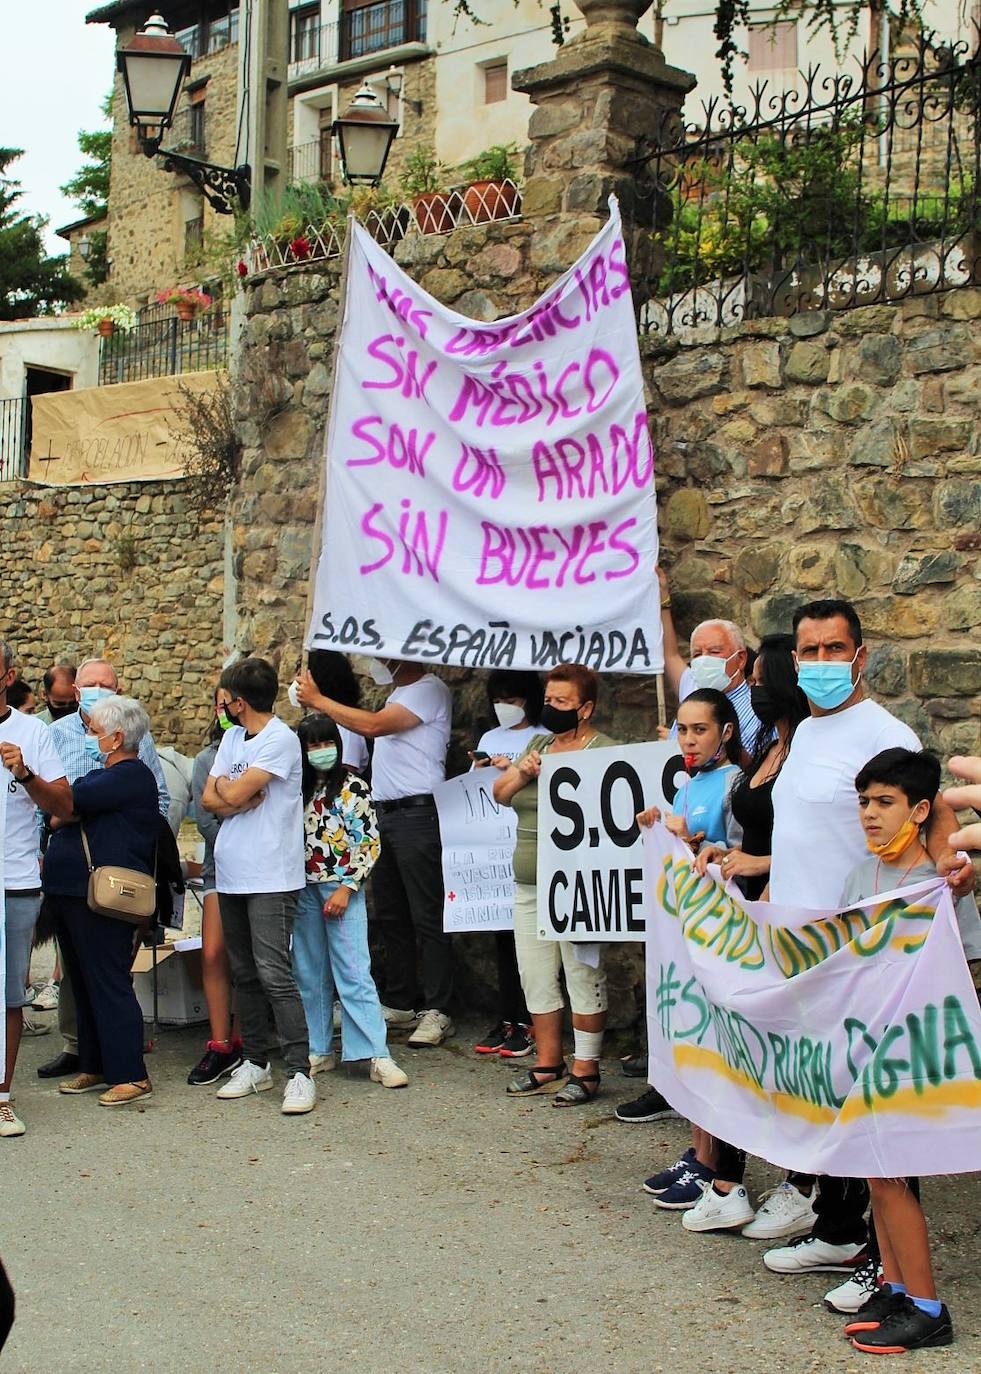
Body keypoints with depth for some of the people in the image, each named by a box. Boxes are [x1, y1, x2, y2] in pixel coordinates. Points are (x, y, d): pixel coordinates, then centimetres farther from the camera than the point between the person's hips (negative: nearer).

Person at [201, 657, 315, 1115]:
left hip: (270, 878, -8)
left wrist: (226, 787, 4)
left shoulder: (280, 739, -10)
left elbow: (232, 793, -17)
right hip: (231, 874, 8)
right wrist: (244, 797, -8)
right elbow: (209, 799, 9)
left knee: (274, 974, -13)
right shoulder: (232, 737, 16)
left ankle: (299, 1072, -11)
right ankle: (254, 1063, 21)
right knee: (244, 974, 12)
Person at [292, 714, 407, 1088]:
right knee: (309, 975, 8)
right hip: (304, 889, 5)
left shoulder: (353, 787, -2)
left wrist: (346, 888, -12)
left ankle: (378, 1057, -11)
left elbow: (369, 844, -5)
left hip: (341, 888, -5)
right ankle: (318, 1050, 17)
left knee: (354, 974, -9)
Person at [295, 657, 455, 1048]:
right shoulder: (400, 693, 21)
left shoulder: (429, 690, -11)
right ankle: (399, 1004, 22)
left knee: (427, 917, -6)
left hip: (417, 814, -10)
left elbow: (373, 726, -20)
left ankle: (436, 1012, -3)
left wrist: (318, 700, -13)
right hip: (386, 811, 10)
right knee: (389, 915, 13)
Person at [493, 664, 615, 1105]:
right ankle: (548, 1065, 20)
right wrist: (520, 772, -5)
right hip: (529, 884, 8)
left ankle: (585, 1071, 3)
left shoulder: (604, 751, -6)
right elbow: (499, 794, 14)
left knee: (583, 976, -3)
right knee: (536, 977, 11)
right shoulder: (539, 744, 16)